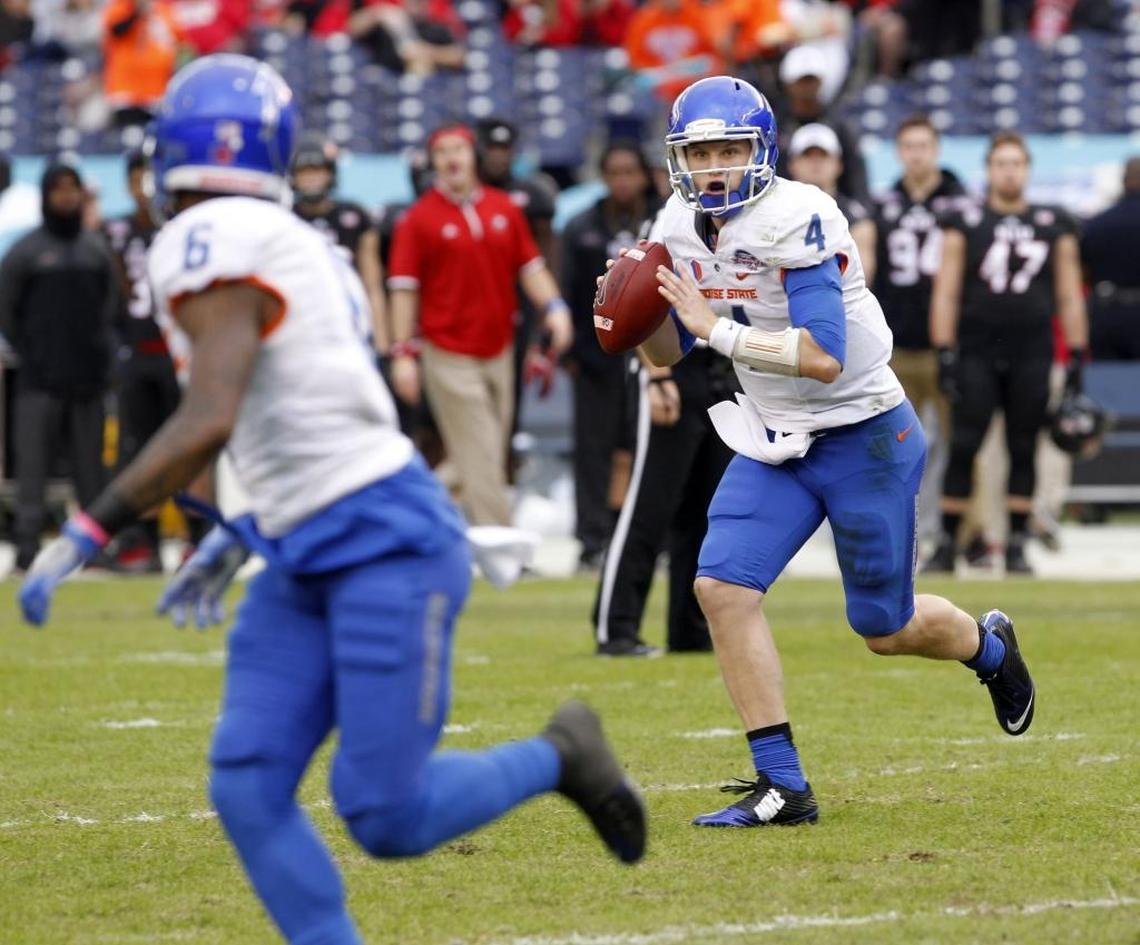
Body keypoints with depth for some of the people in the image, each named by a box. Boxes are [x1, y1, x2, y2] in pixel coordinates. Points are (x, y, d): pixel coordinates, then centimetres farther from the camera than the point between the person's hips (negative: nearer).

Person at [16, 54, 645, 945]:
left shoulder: (216, 247, -15)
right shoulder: (294, 246, 14)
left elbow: (206, 425, -27)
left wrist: (85, 534, -23)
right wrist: (236, 539, 24)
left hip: (391, 546, -9)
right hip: (310, 568, 9)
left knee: (386, 819, -7)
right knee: (248, 793, -1)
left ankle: (557, 756, 15)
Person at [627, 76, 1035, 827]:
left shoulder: (796, 220, -25)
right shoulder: (681, 227, -2)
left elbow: (824, 359, -32)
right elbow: (670, 351, 9)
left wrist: (716, 327, -34)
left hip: (864, 436, -6)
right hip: (777, 441, 6)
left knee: (885, 629, 6)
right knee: (723, 586, -13)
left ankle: (989, 646, 42)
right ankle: (782, 785, -7)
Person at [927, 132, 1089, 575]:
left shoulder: (1055, 227, 8)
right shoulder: (964, 224, 3)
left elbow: (1069, 298, 10)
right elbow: (946, 294, 2)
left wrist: (1076, 359, 5)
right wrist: (944, 355, -5)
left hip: (1032, 355, 1)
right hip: (976, 352, -1)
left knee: (1023, 451, 4)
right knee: (963, 448, -4)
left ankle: (1016, 546, 10)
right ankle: (947, 544, 0)